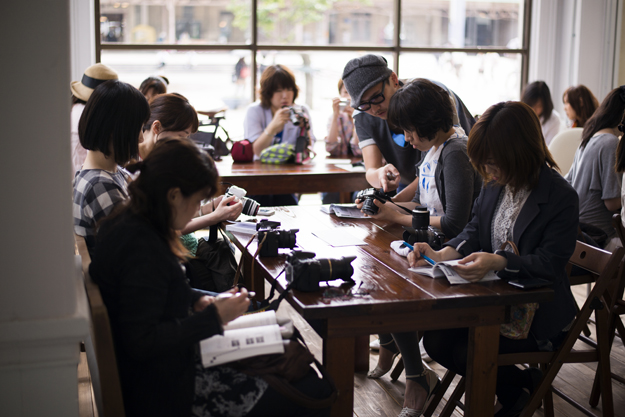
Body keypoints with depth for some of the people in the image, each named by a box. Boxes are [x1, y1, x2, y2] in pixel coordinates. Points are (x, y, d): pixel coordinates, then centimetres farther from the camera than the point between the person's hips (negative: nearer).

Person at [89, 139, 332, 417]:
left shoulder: (128, 222, 4)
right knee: (316, 394, -10)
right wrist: (214, 318, -20)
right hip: (164, 392, -10)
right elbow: (142, 343, -26)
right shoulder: (140, 247, -25)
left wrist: (197, 300, 4)